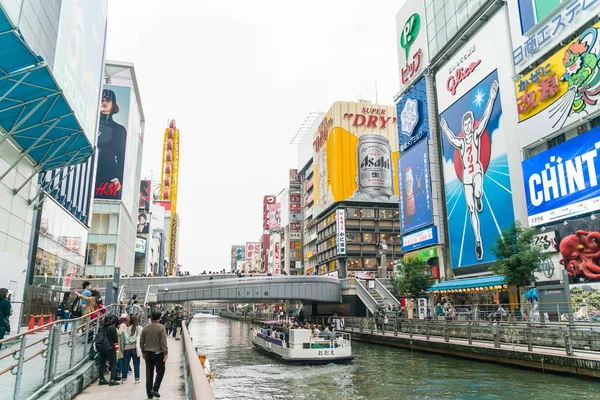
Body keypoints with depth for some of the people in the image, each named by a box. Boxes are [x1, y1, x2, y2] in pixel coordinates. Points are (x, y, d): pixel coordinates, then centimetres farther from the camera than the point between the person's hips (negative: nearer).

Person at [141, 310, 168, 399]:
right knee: (160, 371, 10)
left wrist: (143, 352, 17)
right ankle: (155, 389, 0)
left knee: (149, 373, 12)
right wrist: (166, 353, -11)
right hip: (158, 353, -5)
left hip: (148, 353, 5)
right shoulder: (161, 328, -12)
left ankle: (149, 393, 17)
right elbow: (163, 342, -15)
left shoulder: (145, 328, 2)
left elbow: (141, 341, 7)